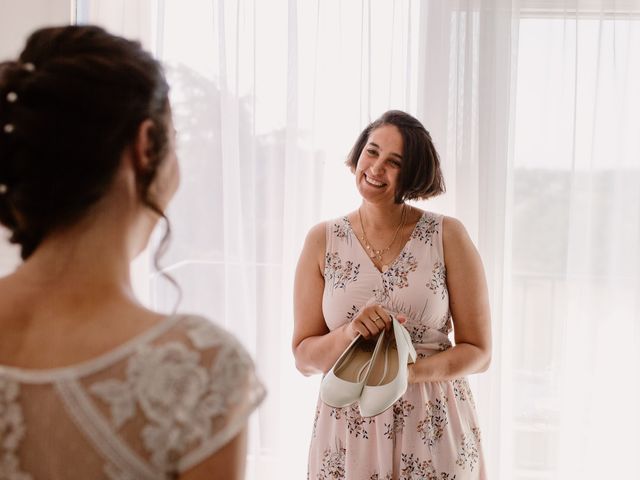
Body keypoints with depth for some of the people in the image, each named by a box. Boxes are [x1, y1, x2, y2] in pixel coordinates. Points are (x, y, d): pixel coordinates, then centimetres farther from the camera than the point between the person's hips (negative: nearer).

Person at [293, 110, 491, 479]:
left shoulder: (448, 235, -6)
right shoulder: (323, 240, -1)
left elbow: (478, 352, -4)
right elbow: (304, 358, 0)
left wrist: (410, 372, -20)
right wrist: (350, 332, -19)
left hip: (433, 428, -1)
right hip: (349, 429, 1)